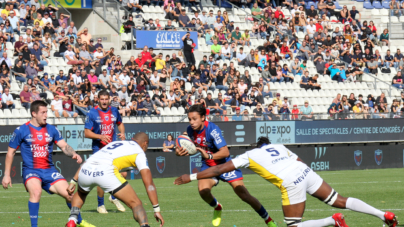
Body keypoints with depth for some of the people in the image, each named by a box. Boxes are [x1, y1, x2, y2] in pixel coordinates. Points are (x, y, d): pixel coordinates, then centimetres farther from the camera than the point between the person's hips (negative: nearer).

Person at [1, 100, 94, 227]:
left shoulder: (52, 130, 7)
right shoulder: (21, 131, -2)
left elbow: (64, 146, 4)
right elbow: (11, 153, 5)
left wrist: (73, 154, -18)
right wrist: (7, 175, 2)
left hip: (49, 170, 4)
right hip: (31, 171, -4)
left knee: (69, 194, -6)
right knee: (36, 191, -34)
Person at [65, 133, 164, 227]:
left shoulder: (113, 143, 36)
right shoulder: (139, 153, 19)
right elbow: (149, 183, 10)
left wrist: (73, 181, 33)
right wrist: (157, 209, 10)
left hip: (85, 171, 6)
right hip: (106, 173, -6)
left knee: (81, 193, 38)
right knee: (135, 203, 4)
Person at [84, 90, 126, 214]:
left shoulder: (114, 111, 6)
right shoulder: (92, 113, -7)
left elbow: (120, 123, 25)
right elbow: (87, 133, -8)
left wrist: (122, 133, 4)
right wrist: (100, 136, -22)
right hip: (99, 149, -4)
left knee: (123, 173, -7)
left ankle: (114, 197, 18)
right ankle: (100, 205, 13)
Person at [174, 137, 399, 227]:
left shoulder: (249, 155, 13)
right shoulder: (279, 146, 27)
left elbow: (219, 170, 11)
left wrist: (191, 177, 14)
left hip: (290, 184, -6)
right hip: (306, 172, 6)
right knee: (340, 201, 11)